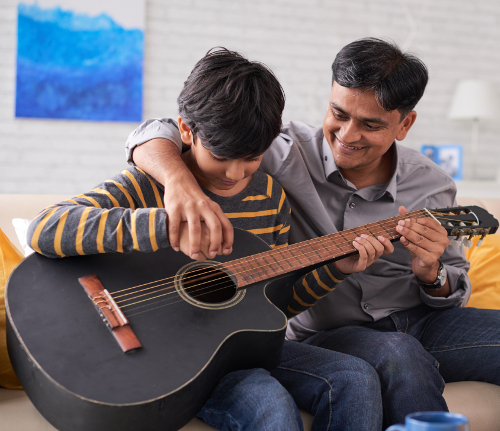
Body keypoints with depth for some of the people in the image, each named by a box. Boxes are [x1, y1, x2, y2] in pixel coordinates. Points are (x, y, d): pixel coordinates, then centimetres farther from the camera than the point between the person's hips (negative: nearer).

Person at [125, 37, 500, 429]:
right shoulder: (288, 153, -8)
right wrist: (182, 183, -35)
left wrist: (431, 274, -14)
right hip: (325, 335, -3)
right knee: (400, 355, -37)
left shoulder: (432, 188, 2)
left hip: (423, 322, 4)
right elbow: (157, 135, -11)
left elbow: (456, 292, 12)